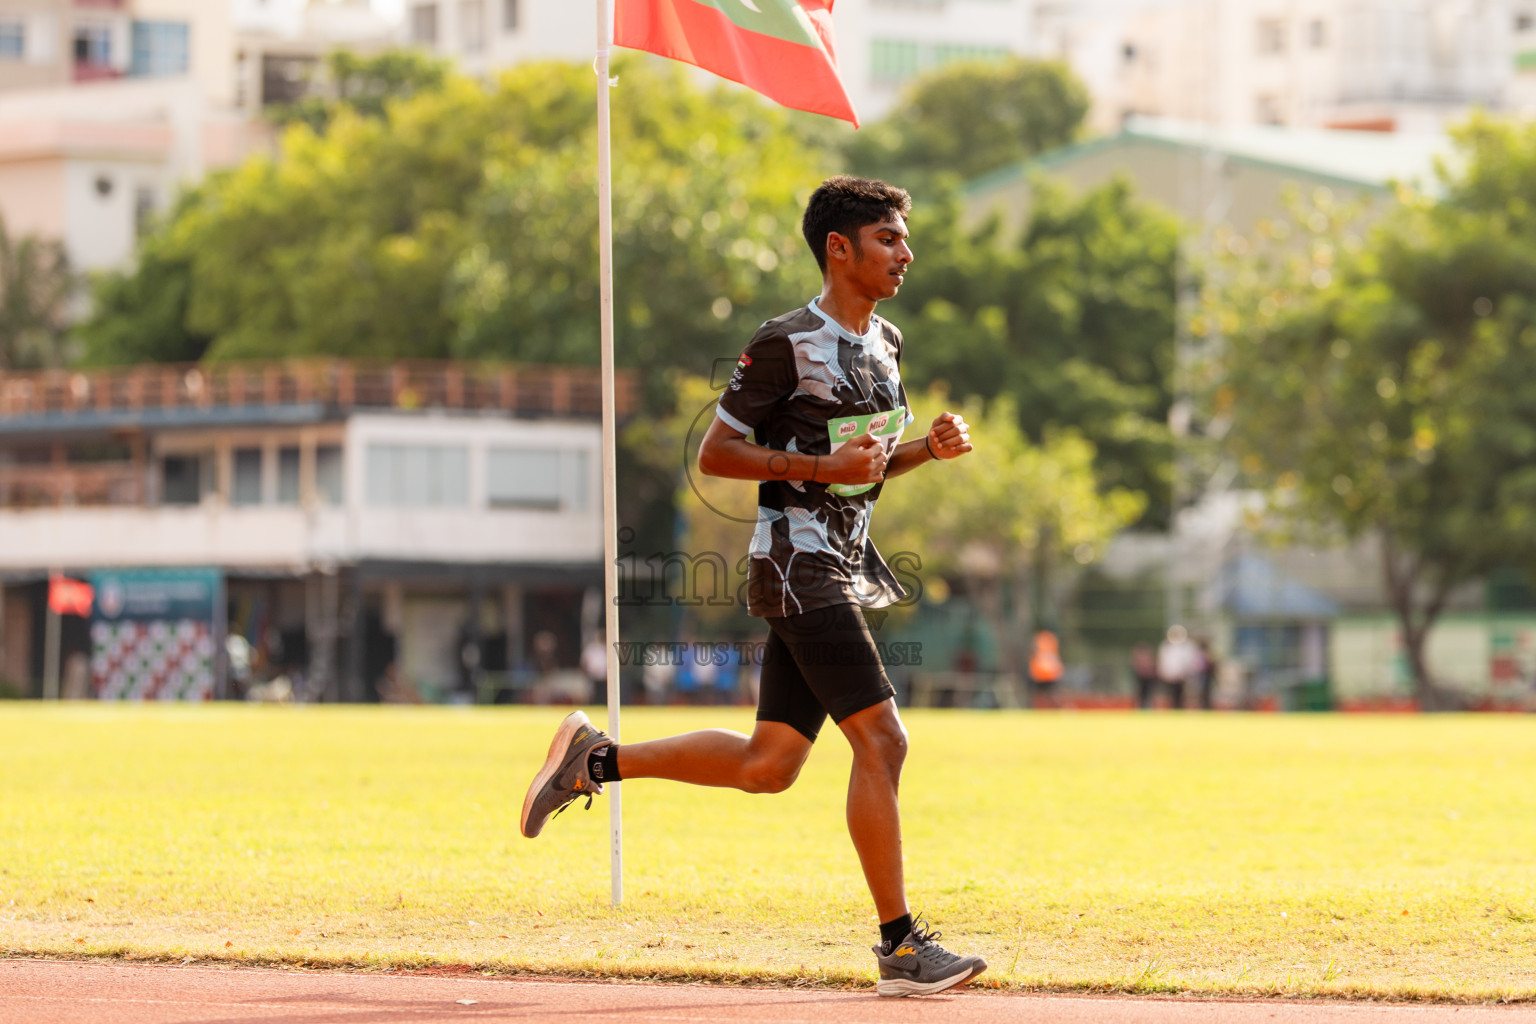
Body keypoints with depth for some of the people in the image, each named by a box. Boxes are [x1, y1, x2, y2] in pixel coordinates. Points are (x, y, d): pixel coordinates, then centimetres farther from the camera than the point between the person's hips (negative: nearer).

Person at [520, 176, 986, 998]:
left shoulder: (885, 344, 14)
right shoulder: (787, 343, -12)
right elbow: (715, 453, -11)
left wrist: (928, 449, 5)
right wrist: (821, 466, -20)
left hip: (843, 569, 9)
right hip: (797, 565, -9)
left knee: (767, 766, 9)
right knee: (881, 740, -14)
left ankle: (594, 760, 22)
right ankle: (900, 946, -10)